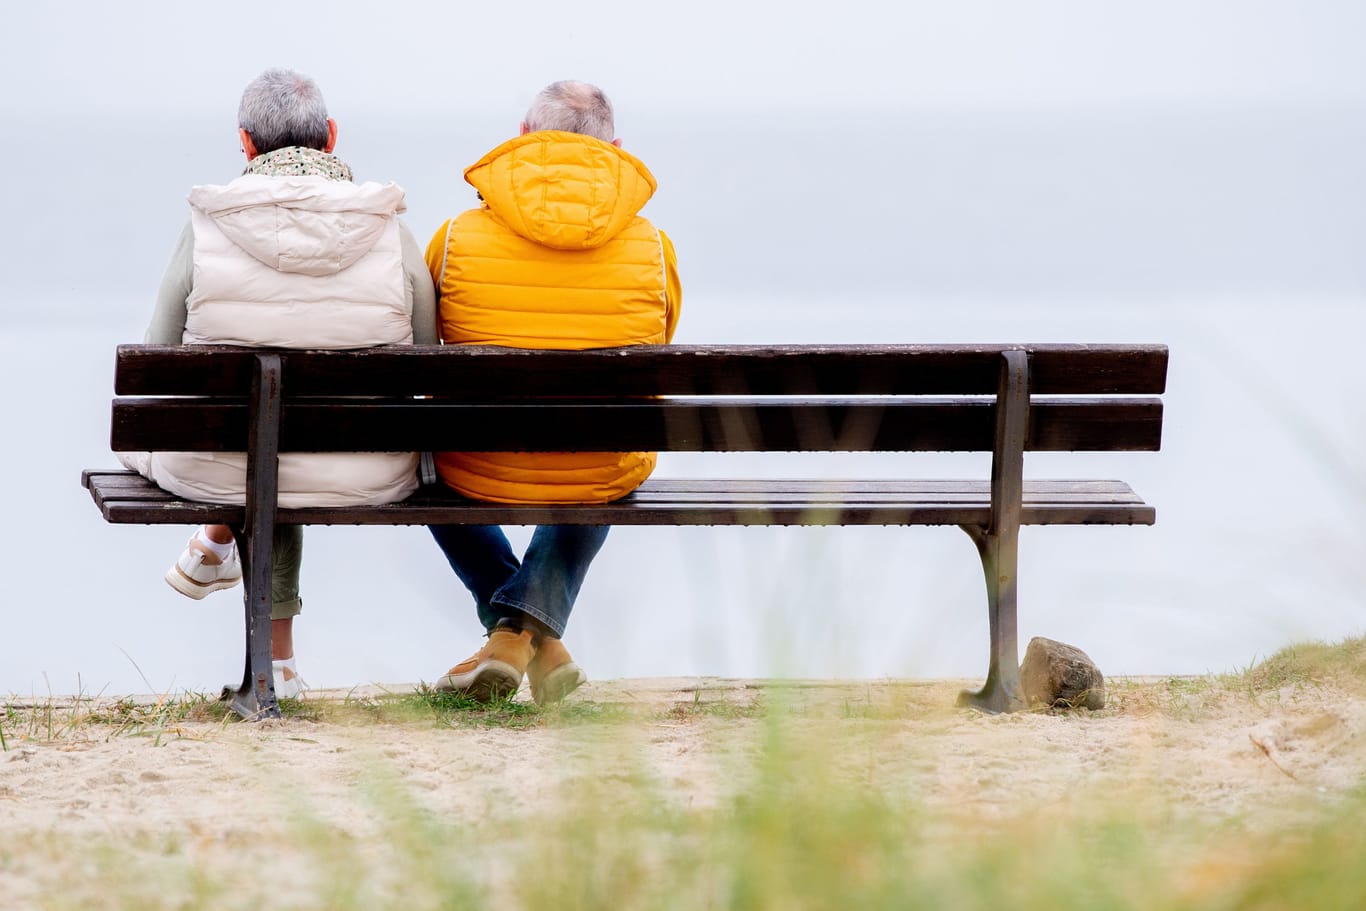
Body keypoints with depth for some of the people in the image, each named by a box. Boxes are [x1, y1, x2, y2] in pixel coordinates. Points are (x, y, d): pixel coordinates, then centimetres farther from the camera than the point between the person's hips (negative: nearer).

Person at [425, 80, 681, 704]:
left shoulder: (456, 238, -9)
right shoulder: (652, 246, -6)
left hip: (479, 475, -1)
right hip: (603, 480, 1)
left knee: (427, 457, 36)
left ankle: (539, 644, 25)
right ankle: (523, 625, 17)